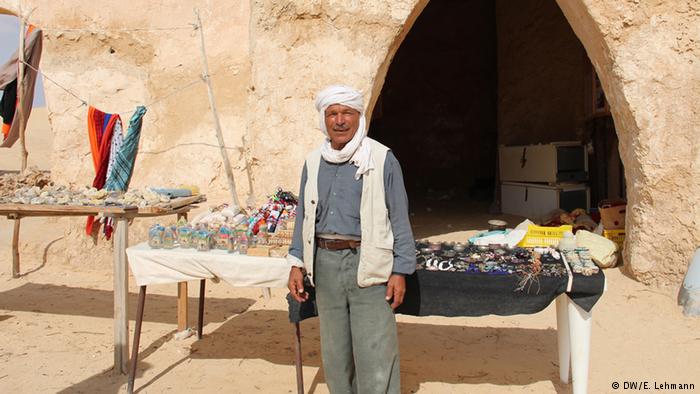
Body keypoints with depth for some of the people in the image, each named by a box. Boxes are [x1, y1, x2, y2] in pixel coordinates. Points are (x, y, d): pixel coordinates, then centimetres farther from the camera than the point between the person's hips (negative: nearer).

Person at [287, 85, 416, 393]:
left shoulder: (382, 159, -4)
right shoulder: (313, 162, 10)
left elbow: (399, 218, -4)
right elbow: (303, 216, 15)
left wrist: (400, 271, -8)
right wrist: (297, 263, 9)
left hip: (368, 264, -4)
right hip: (325, 263, 5)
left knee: (374, 354, -2)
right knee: (334, 351, 15)